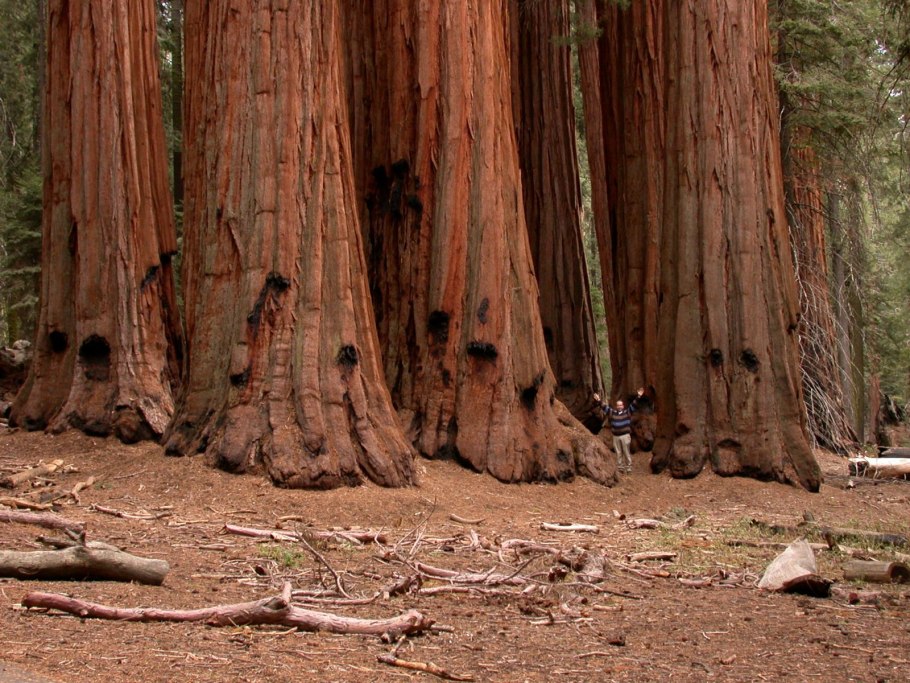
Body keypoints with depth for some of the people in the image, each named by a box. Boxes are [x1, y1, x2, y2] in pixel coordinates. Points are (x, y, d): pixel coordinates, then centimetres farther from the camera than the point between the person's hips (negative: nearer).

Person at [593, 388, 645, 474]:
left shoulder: (627, 412, 1)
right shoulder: (612, 412, 7)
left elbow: (633, 405, -7)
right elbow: (604, 407, 8)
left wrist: (638, 397, -18)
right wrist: (599, 401, -1)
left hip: (625, 435, -3)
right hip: (615, 436, 3)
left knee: (627, 452, 2)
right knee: (618, 453, 8)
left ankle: (628, 467, 9)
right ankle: (620, 467, 16)